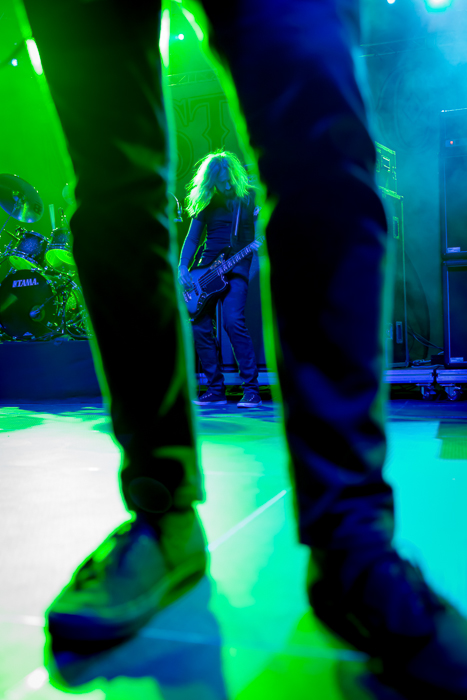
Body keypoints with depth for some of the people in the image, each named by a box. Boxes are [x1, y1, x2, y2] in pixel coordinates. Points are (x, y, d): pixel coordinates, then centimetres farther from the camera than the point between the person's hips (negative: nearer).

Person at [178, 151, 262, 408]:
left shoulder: (250, 197, 2)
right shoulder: (206, 202, 10)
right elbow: (192, 237, 9)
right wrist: (182, 267, -3)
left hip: (236, 267, -4)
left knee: (233, 321, -21)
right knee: (199, 326, -2)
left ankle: (251, 389, -13)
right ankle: (216, 389, 9)